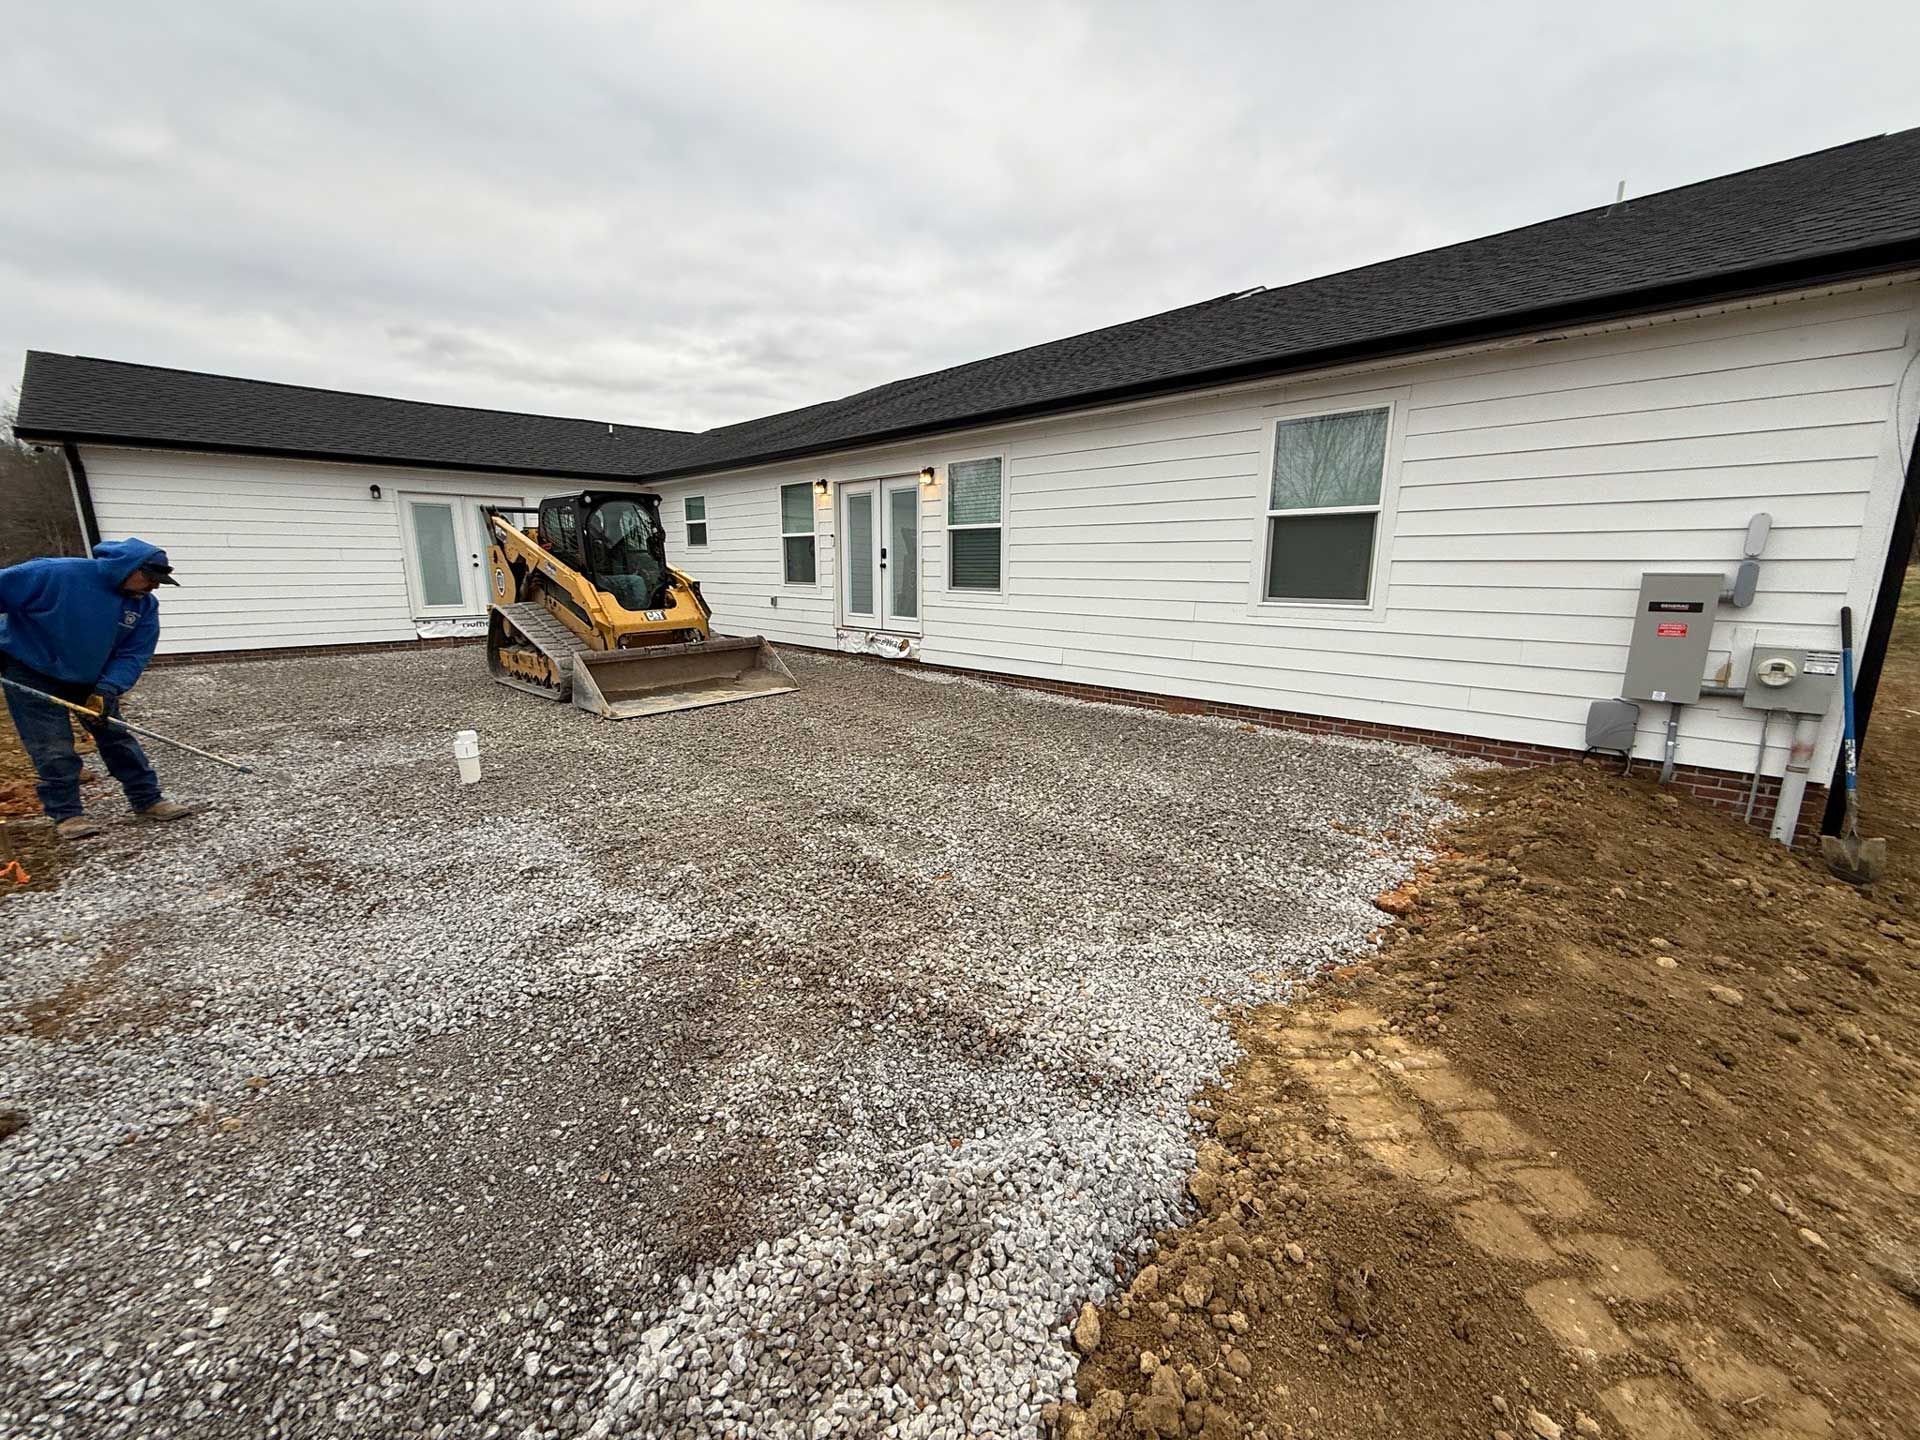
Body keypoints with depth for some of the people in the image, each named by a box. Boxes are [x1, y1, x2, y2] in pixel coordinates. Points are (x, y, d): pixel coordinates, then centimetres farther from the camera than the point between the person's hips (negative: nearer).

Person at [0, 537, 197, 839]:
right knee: (54, 747, -5)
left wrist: (107, 690, -23)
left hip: (90, 678, 4)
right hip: (31, 673, -4)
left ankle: (148, 800, 14)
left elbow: (133, 655, -10)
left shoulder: (145, 605, -10)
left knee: (118, 737, 7)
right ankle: (66, 814, 6)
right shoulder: (58, 574, -25)